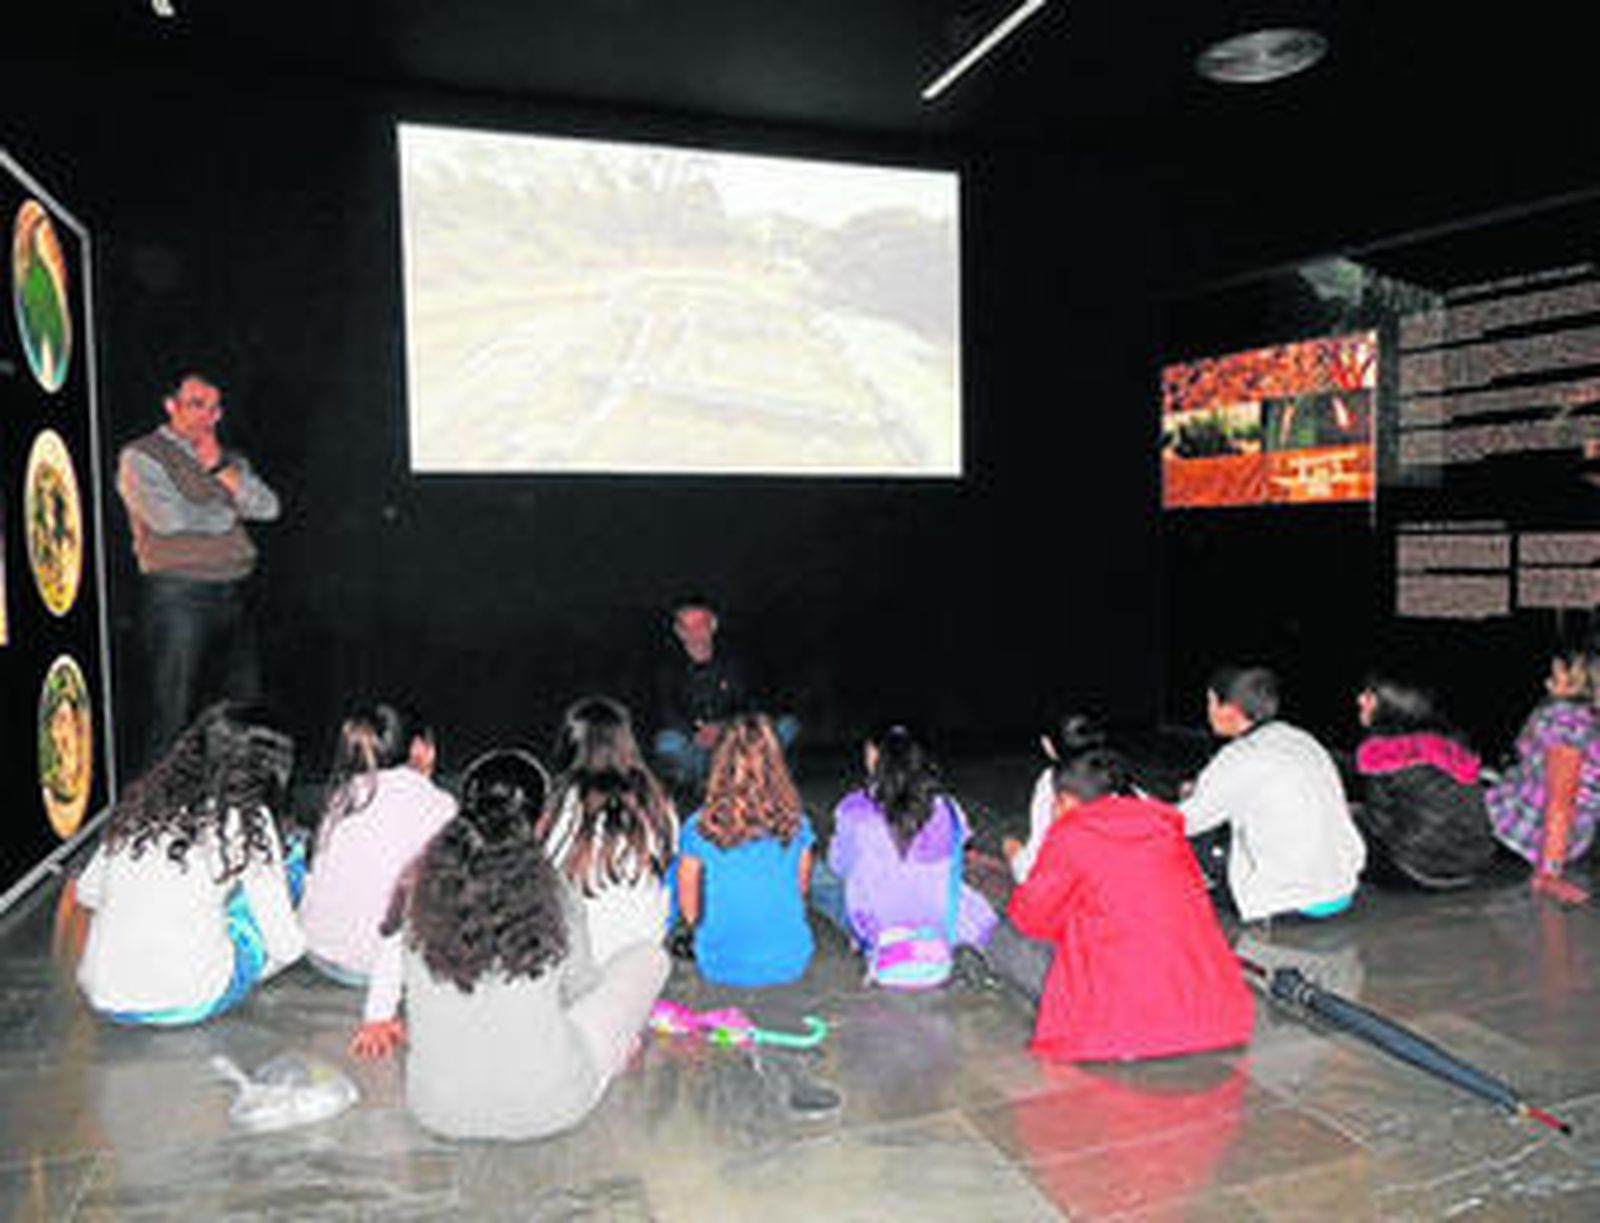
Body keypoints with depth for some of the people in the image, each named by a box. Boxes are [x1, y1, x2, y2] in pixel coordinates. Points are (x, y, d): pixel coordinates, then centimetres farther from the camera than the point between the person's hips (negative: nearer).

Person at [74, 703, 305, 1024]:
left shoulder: (141, 803, 3)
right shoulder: (247, 821, -10)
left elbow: (87, 892, 14)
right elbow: (285, 946, -7)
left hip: (104, 1000, 5)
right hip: (189, 1004, -5)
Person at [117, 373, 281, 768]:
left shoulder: (230, 459, 19)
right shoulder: (141, 456, 1)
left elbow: (268, 508, 4)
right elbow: (169, 518, -16)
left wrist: (219, 466, -4)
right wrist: (228, 513, 0)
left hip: (231, 596, 6)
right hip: (178, 597, -6)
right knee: (174, 717, -4)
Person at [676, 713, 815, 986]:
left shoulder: (699, 828, -17)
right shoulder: (795, 824, -12)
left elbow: (689, 909, -5)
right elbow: (801, 890, 4)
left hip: (722, 970, -2)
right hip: (790, 964, 2)